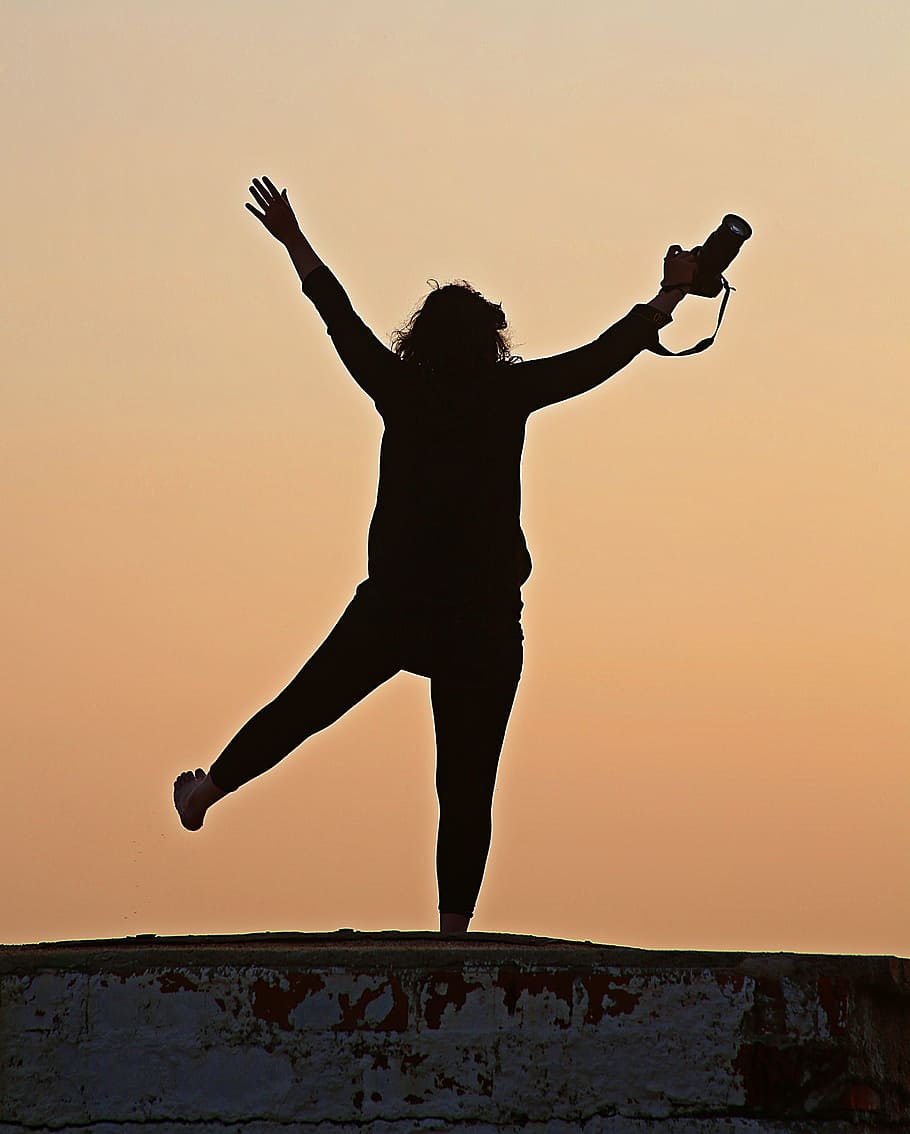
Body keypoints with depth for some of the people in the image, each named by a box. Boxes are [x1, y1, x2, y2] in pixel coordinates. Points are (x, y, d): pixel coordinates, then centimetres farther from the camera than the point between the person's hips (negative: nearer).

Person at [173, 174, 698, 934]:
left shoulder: (403, 391, 2)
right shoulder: (510, 394, -3)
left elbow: (345, 323, 14)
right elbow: (604, 356, 4)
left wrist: (296, 244, 26)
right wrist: (670, 297, 15)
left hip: (393, 609, 2)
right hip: (485, 620, -1)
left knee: (305, 704, 21)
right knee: (467, 783, 0)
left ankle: (209, 789, 37)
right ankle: (454, 928, -2)